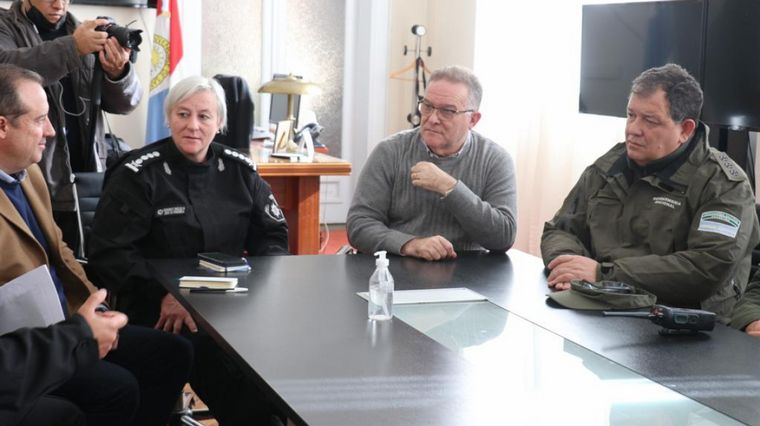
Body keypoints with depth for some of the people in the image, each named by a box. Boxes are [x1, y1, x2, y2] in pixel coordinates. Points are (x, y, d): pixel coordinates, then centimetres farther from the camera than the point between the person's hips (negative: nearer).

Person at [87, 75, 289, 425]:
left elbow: (272, 235, 16)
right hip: (161, 310, -4)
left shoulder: (238, 170, 11)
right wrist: (162, 294, -19)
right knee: (233, 368, -30)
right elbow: (109, 253, -7)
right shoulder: (137, 175, -2)